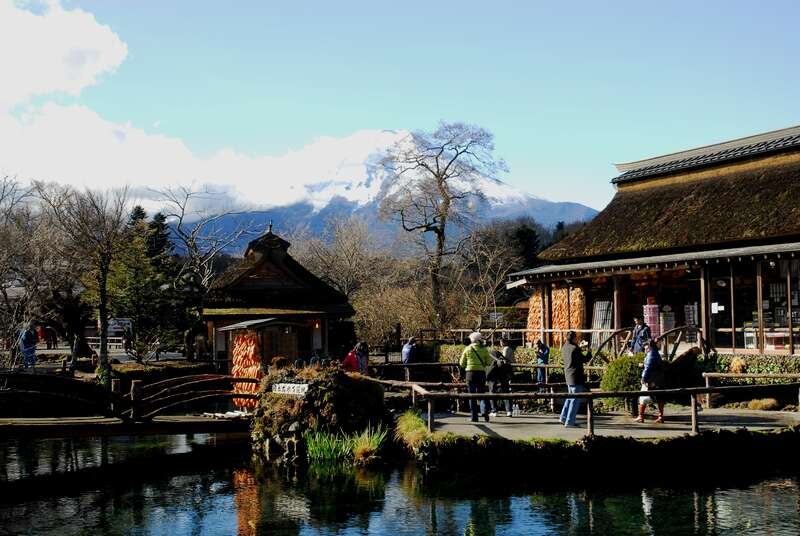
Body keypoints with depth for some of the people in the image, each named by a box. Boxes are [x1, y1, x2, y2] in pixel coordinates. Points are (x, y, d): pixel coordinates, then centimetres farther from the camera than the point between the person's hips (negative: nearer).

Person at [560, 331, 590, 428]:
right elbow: (584, 359, -10)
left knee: (570, 397, 22)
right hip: (576, 377, -8)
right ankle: (570, 421, -1)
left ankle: (563, 417, 21)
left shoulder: (564, 348, 7)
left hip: (568, 376, 8)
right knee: (575, 399, -2)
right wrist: (589, 353, 9)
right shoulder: (575, 349, -18)